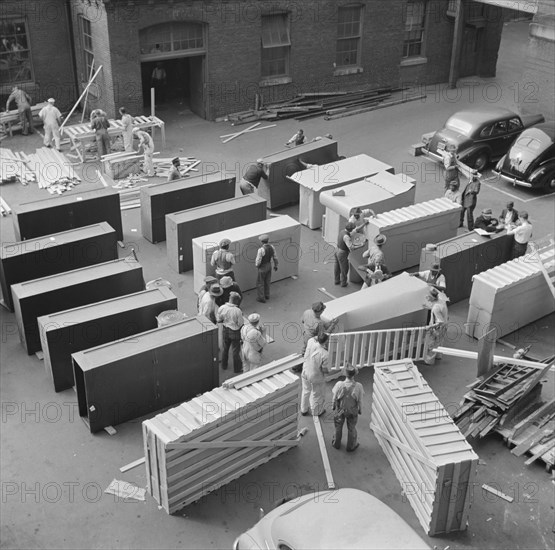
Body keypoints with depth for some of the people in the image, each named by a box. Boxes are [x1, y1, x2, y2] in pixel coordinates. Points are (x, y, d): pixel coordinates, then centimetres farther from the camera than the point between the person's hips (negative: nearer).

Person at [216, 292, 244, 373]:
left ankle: (224, 365, 41)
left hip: (225, 330, 4)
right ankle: (237, 368, 30)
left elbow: (218, 320, -4)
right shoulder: (238, 311, -29)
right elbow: (241, 324, -19)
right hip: (235, 332, -4)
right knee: (235, 350, 13)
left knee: (225, 348, 25)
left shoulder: (222, 308, -17)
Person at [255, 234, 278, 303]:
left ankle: (261, 298, 20)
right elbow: (275, 257, 3)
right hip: (269, 266, 7)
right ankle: (267, 295, 37)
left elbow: (258, 261, -24)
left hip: (262, 268, -7)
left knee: (260, 283, 10)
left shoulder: (261, 250, -30)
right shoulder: (272, 247, -9)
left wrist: (257, 265, -1)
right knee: (267, 281, 23)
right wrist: (275, 265, 17)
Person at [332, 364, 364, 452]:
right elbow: (360, 401, -18)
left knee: (338, 427, 28)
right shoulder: (358, 386, -33)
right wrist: (360, 410, 3)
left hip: (340, 410, 0)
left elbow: (334, 394, -15)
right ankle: (351, 446, 47)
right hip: (352, 411, 0)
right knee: (351, 428, 26)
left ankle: (336, 444, 51)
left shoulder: (339, 385, -34)